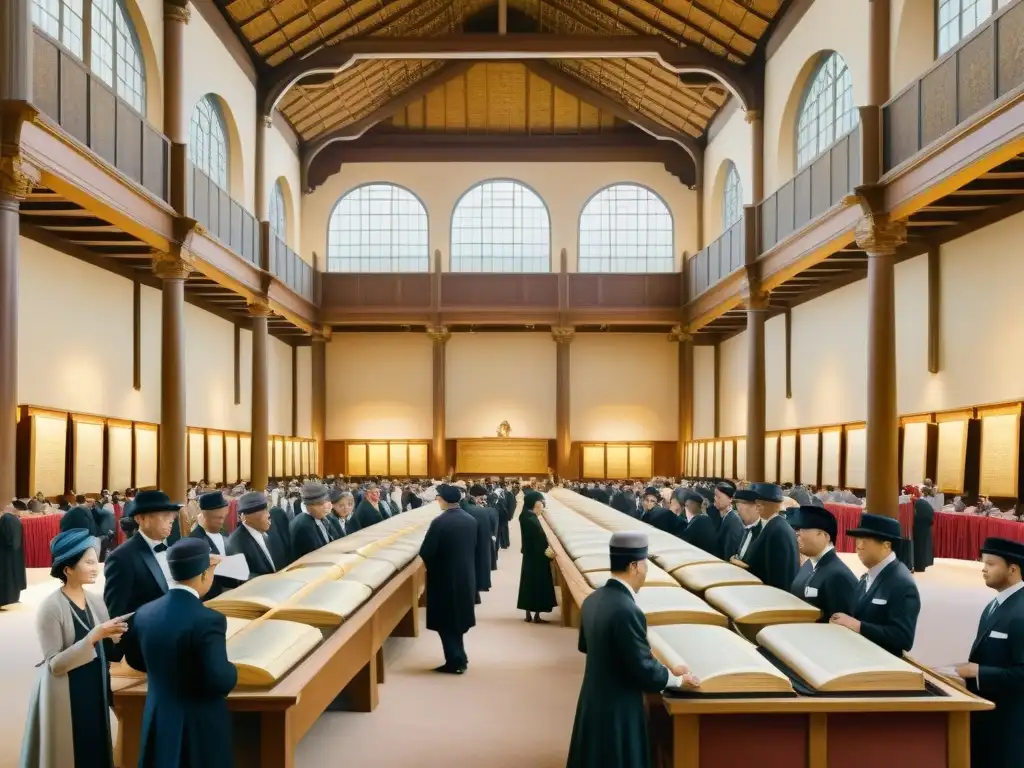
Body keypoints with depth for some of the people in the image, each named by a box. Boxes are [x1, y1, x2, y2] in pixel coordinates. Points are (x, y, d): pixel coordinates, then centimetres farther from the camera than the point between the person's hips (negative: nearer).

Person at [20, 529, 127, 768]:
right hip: (65, 698, -6)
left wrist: (114, 636, -9)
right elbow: (54, 664, -17)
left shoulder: (96, 601, 4)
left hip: (95, 692, 6)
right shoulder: (51, 607, -15)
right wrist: (93, 637, -25)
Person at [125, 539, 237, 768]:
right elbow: (219, 681, -25)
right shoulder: (208, 620, -24)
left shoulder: (145, 613, -4)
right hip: (203, 727, -6)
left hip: (158, 722, 6)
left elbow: (135, 661, 13)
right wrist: (232, 671, -4)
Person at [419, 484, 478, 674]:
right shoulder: (471, 520, 0)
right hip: (466, 576, 7)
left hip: (445, 578, -6)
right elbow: (473, 547, 9)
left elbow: (425, 553, -18)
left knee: (446, 621, 6)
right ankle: (459, 658, 27)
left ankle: (455, 662, 9)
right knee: (457, 618, 19)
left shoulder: (439, 522, -20)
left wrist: (433, 566, 2)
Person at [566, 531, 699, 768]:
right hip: (617, 711, -8)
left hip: (593, 703, 8)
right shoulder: (626, 610, -28)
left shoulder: (593, 599, -1)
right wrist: (677, 679, -4)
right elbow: (644, 670, -23)